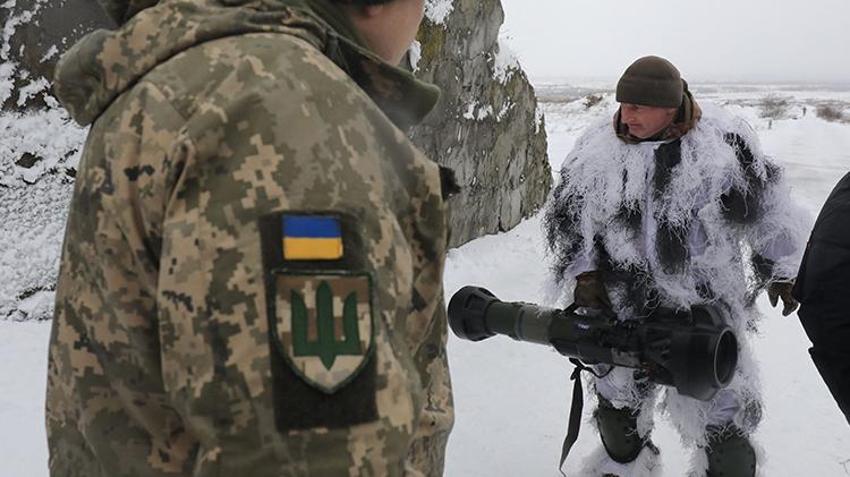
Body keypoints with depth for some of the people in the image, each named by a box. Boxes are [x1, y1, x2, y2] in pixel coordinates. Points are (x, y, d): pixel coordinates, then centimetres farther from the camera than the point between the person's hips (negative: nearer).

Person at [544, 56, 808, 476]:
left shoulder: (722, 142, -12)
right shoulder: (599, 147, -5)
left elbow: (766, 209, 0)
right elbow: (567, 215, 5)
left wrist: (780, 269, 7)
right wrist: (582, 271, -4)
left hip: (705, 306, -3)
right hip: (622, 305, 3)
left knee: (718, 403, 8)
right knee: (617, 397, 20)